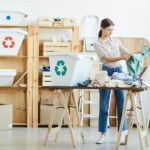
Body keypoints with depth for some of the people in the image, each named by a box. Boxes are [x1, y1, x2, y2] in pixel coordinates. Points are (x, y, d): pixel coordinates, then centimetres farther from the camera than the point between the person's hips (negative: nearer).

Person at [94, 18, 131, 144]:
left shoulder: (116, 41, 10)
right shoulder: (98, 44, -4)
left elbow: (126, 53, 11)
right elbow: (107, 59, -16)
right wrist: (122, 58, -31)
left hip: (119, 71, 4)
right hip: (107, 72, -4)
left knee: (121, 104, 3)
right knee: (103, 105, 0)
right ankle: (103, 134, 10)